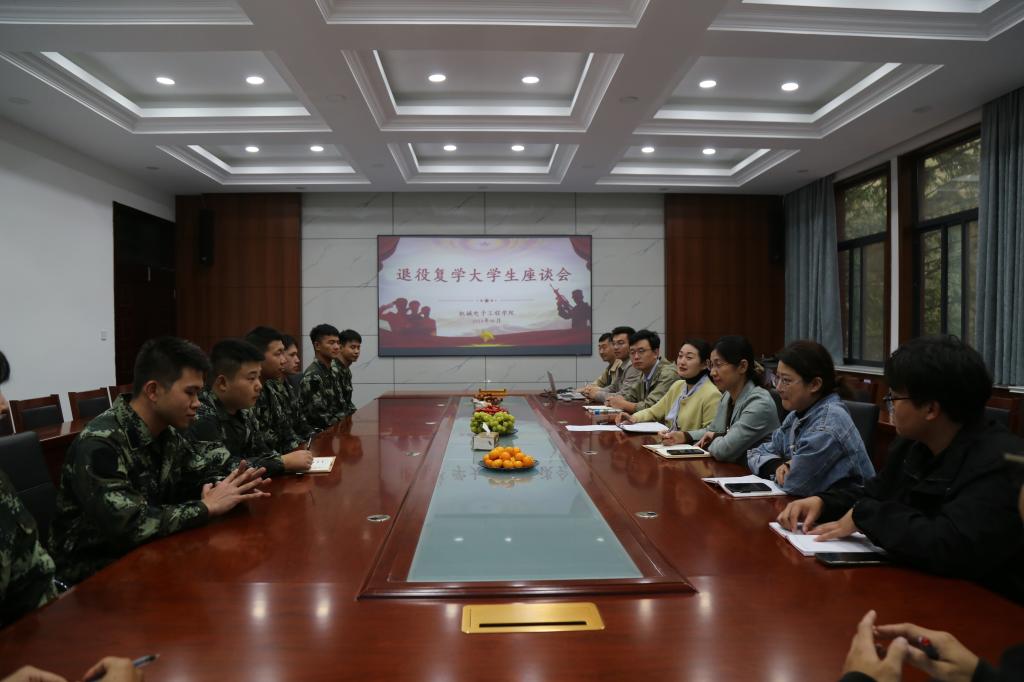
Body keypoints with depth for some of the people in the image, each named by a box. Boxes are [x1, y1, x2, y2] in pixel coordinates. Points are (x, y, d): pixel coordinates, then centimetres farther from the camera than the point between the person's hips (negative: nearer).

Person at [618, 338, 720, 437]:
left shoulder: (712, 395, -15)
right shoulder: (677, 385, 13)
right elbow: (654, 412, 19)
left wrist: (684, 437, -30)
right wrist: (633, 418, 1)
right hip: (667, 446, 7)